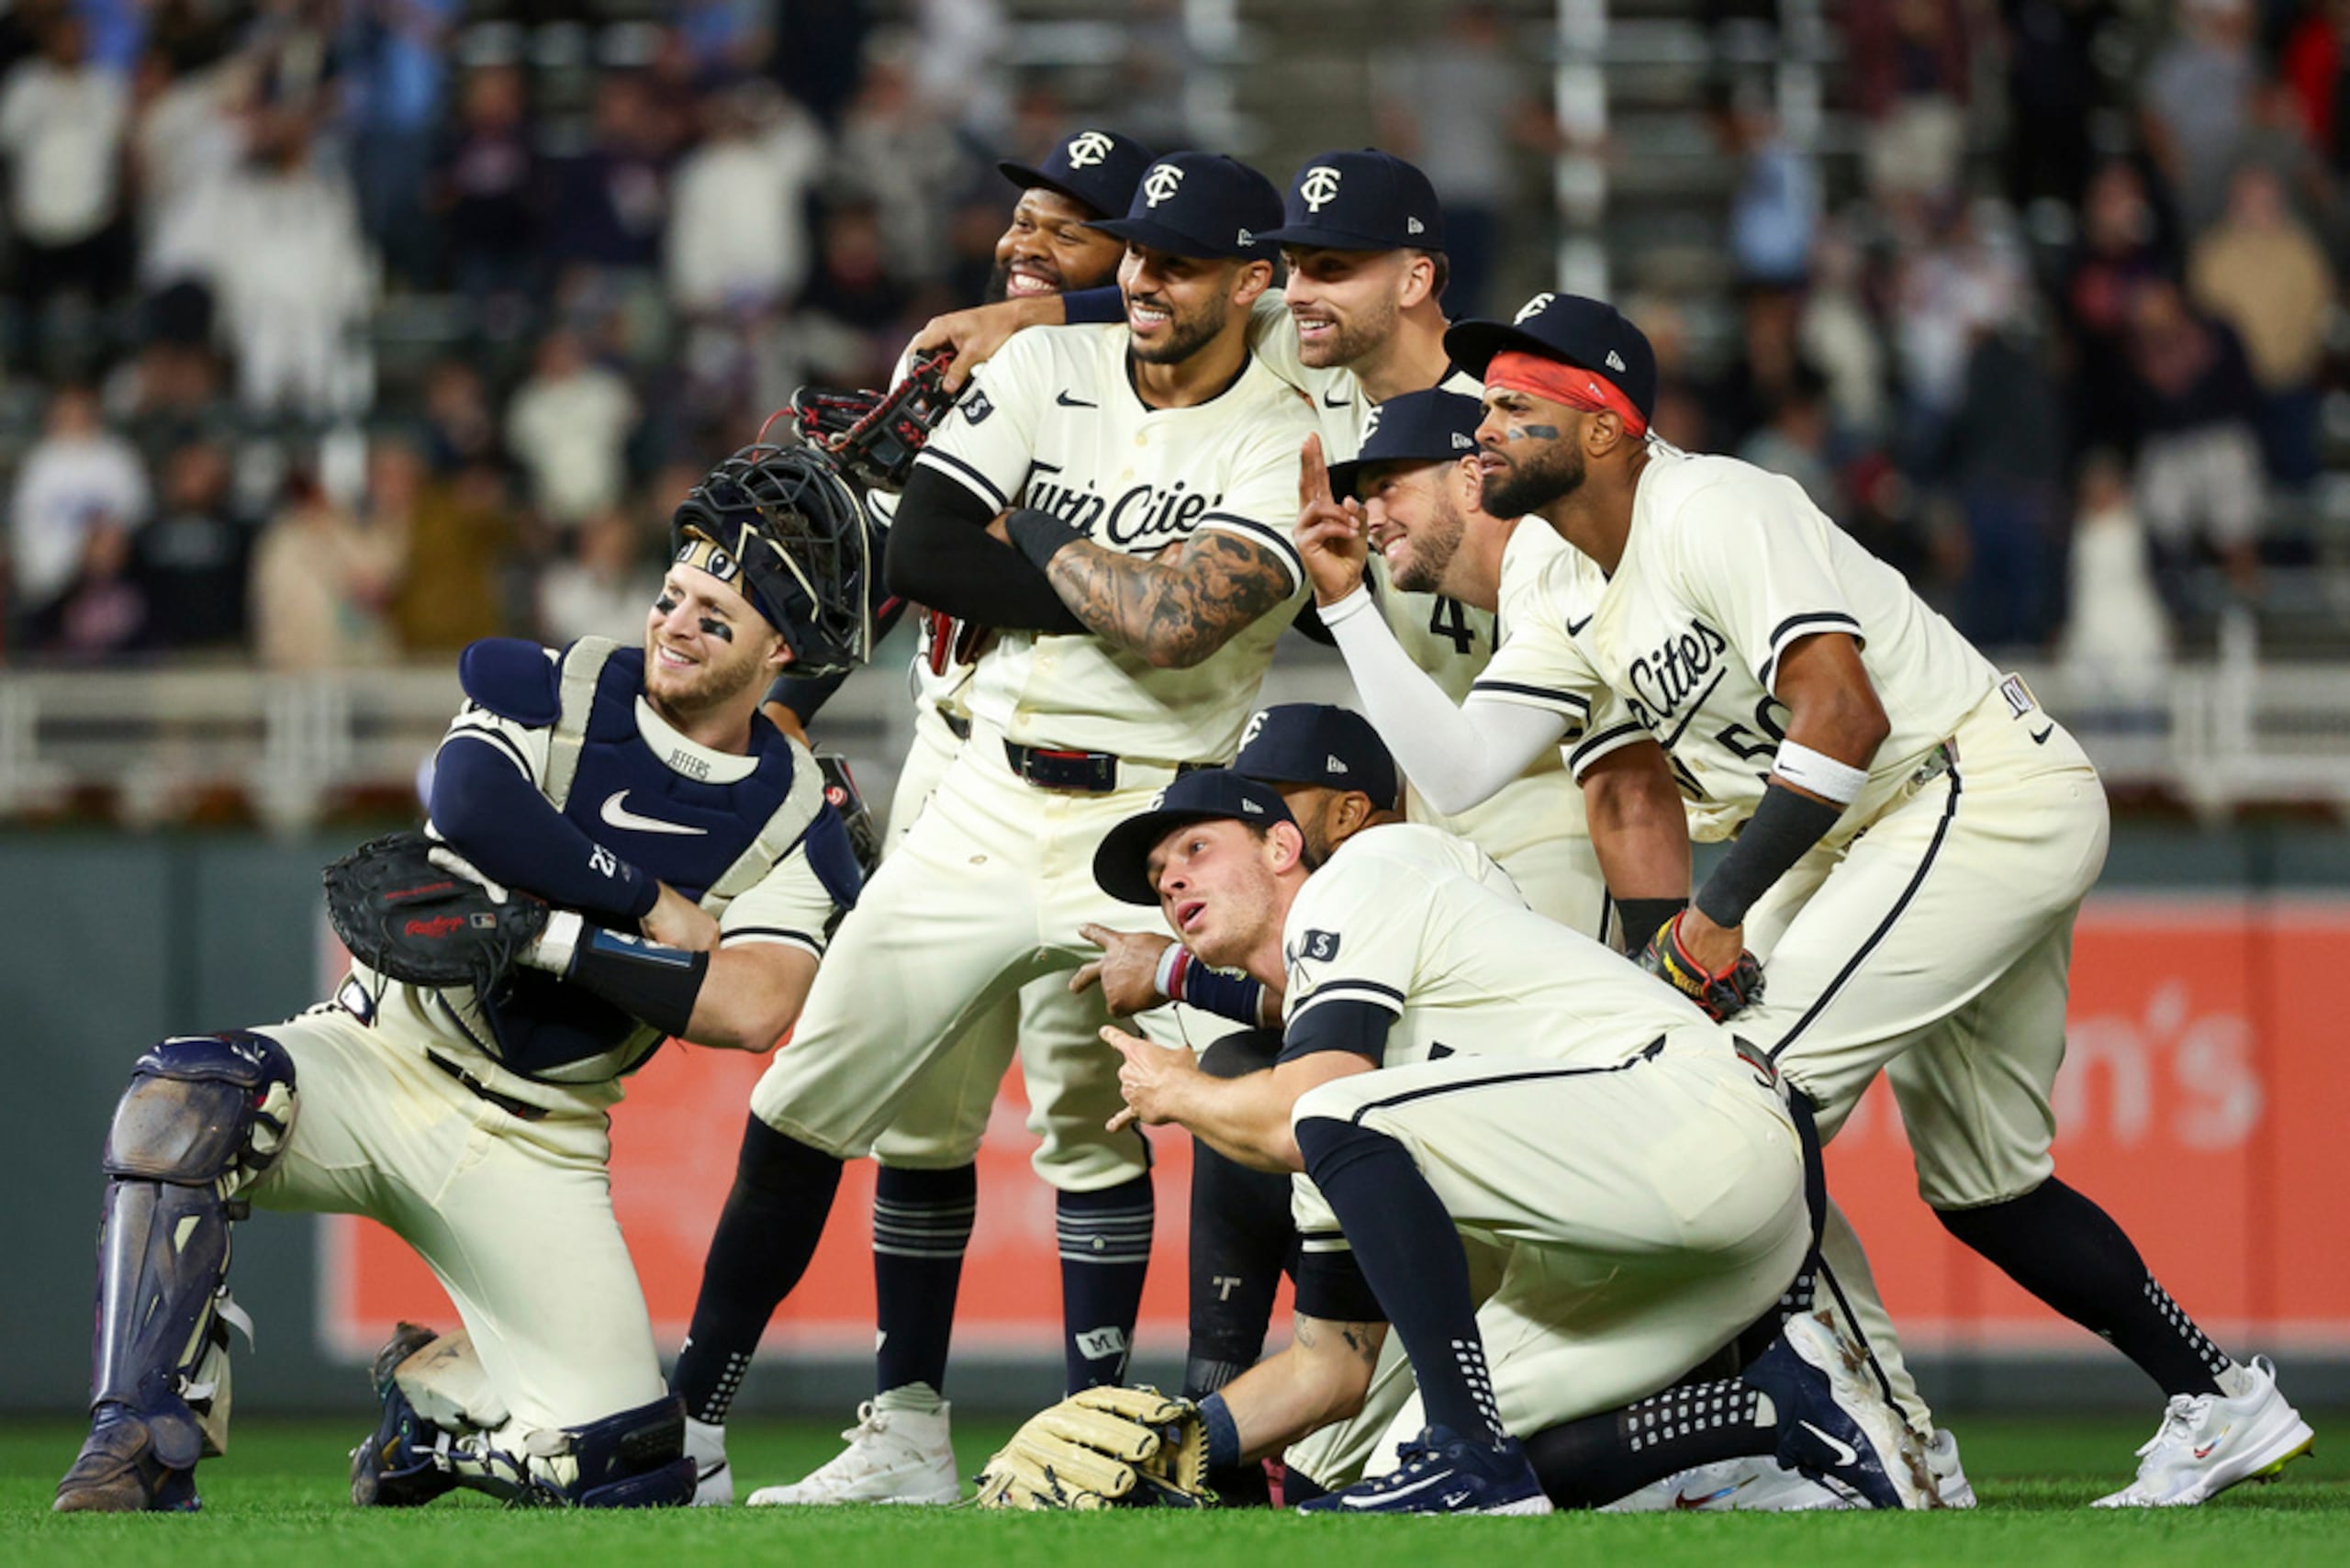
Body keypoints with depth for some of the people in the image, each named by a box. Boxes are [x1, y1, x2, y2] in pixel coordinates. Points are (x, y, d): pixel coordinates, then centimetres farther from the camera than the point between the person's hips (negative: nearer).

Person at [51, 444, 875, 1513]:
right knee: (187, 1099, -35)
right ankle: (140, 1454, -29)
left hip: (532, 1144, 2)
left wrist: (529, 932, -26)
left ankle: (429, 1394, 21)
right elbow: (471, 804, -26)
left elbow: (750, 1010, -21)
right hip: (382, 1055, -1)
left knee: (626, 1466, -13)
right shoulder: (552, 690, -3)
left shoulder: (792, 824, -2)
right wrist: (653, 906, -20)